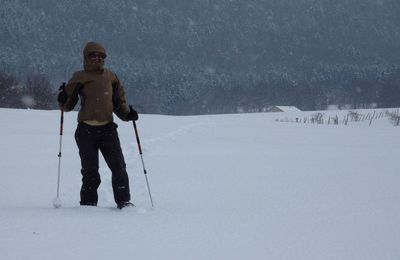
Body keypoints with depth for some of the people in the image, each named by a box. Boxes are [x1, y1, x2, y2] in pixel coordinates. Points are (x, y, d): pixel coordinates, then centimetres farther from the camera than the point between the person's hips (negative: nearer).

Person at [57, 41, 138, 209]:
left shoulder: (110, 77, 11)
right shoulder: (79, 79, 4)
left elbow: (119, 101, 17)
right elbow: (67, 105, 6)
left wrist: (127, 114, 0)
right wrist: (63, 99, -16)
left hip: (107, 128, 2)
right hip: (86, 130, -2)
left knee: (118, 166, -5)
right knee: (90, 170, 2)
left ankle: (123, 200, 2)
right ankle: (88, 202, 13)